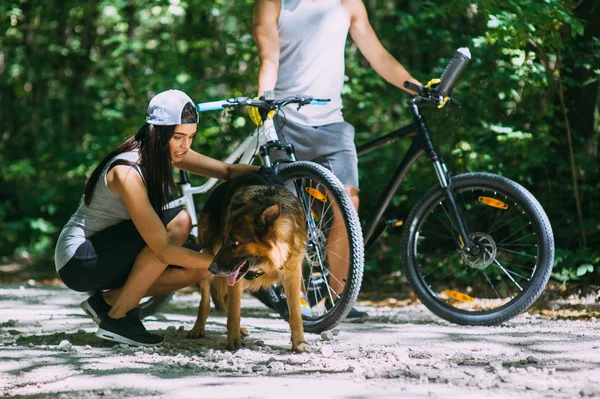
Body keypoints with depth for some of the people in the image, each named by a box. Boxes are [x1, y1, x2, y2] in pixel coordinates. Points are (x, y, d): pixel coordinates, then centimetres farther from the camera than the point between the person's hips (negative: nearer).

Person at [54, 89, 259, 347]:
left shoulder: (165, 152, -3)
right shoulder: (127, 173, -28)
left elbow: (227, 171, -2)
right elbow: (164, 250, -31)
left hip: (109, 253, 9)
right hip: (78, 260, -9)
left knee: (200, 268, -5)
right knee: (178, 223, -26)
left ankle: (108, 301, 4)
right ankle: (117, 317, -17)